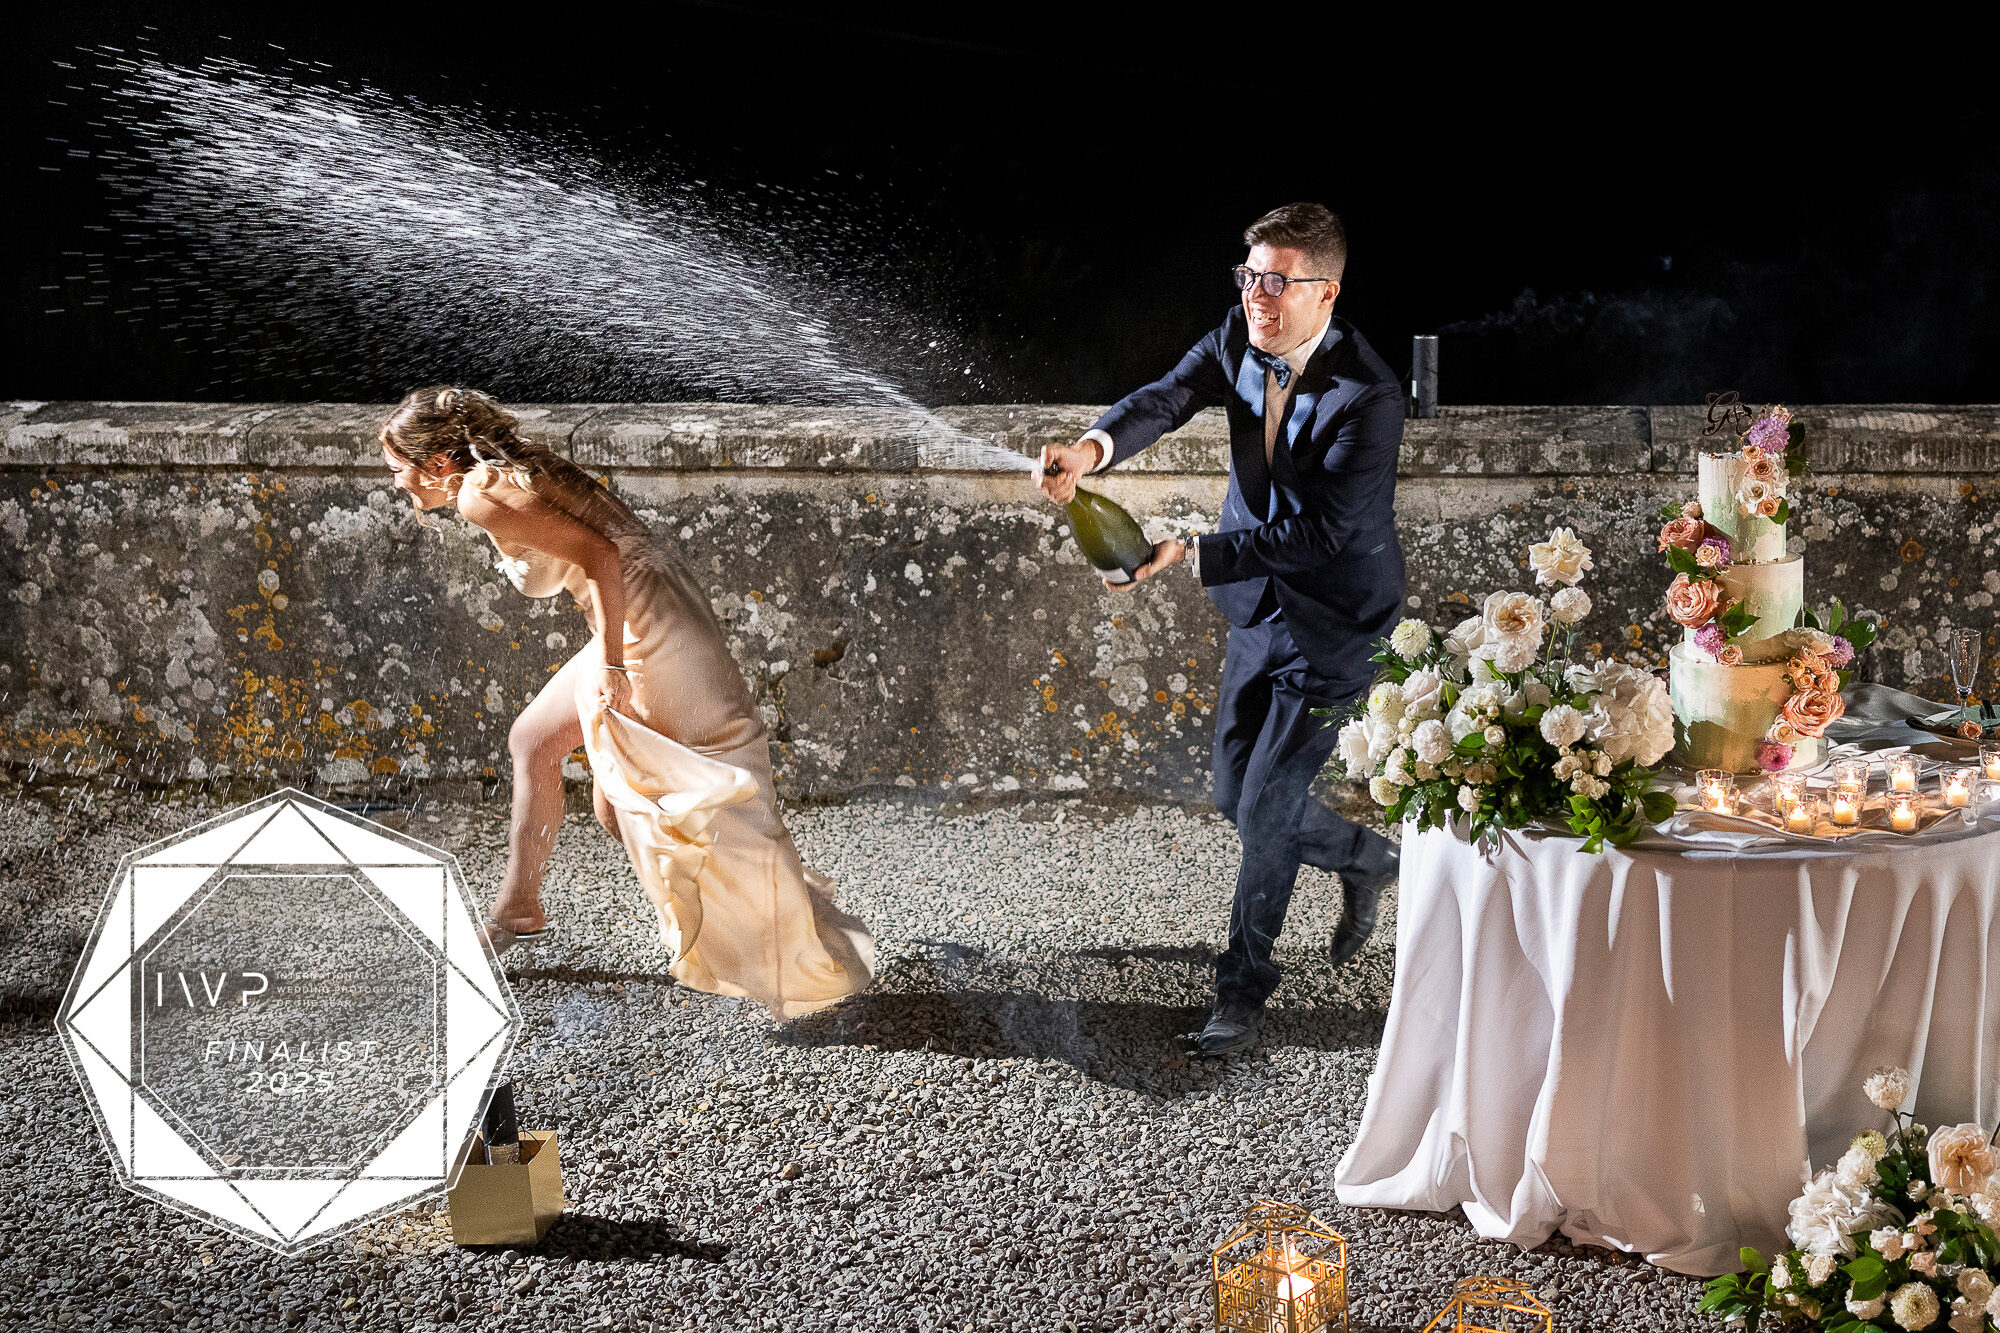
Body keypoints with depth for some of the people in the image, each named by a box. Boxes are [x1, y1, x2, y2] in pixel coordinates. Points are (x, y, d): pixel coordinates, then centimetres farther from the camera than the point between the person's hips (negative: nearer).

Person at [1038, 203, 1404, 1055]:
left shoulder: (1367, 398, -26)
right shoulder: (1239, 341, -6)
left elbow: (1319, 536, -27)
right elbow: (1167, 398, -22)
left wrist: (1192, 554, -33)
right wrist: (1092, 449, -43)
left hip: (1331, 628, -7)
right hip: (1257, 609, 7)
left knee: (1263, 809, -2)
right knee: (1235, 795, 15)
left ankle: (1243, 984, 20)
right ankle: (1363, 859, 43)